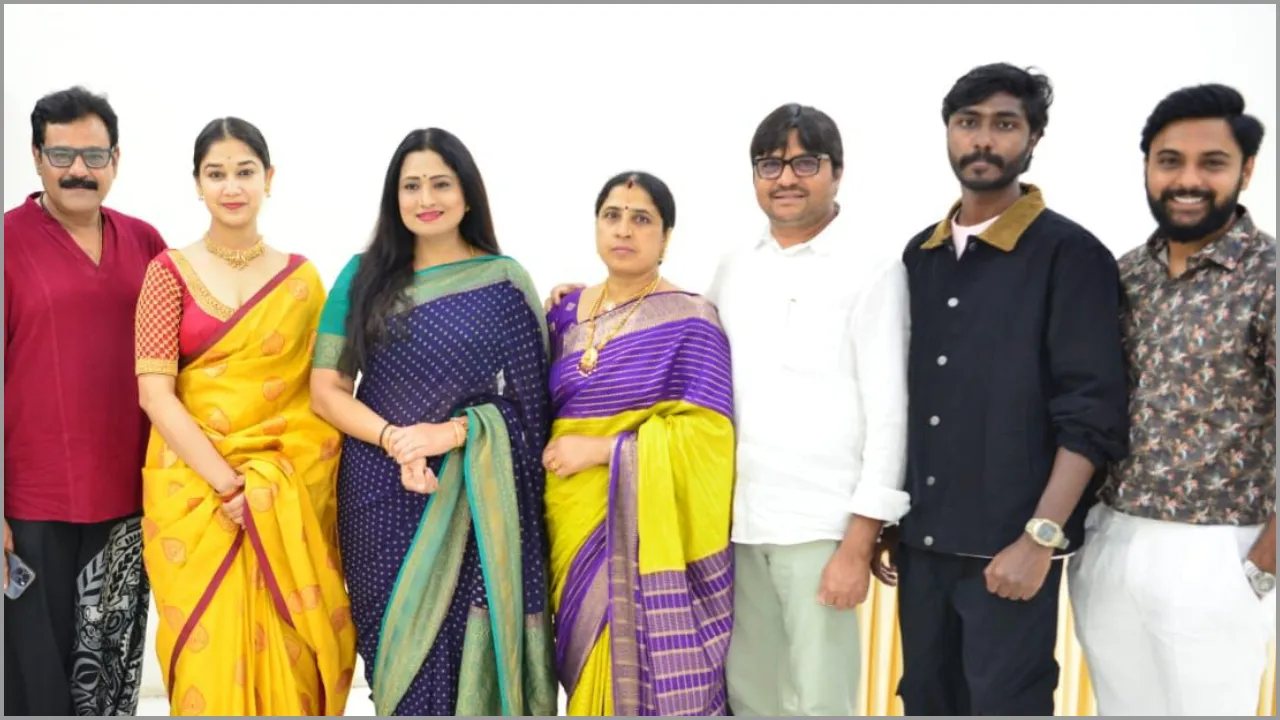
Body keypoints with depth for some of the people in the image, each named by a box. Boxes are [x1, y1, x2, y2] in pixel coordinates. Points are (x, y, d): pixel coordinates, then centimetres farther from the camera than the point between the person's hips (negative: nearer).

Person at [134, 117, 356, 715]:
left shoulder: (301, 277, 7)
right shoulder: (171, 272, 2)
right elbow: (154, 391, -6)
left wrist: (273, 486, -5)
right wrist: (227, 483, -15)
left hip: (291, 495, 1)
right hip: (195, 488, -1)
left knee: (286, 656, 2)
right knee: (210, 655, 1)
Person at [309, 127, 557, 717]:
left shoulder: (505, 283, 1)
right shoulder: (364, 276, 6)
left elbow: (527, 401, -1)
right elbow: (327, 390, 3)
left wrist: (451, 433, -17)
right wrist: (395, 441, -14)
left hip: (474, 501, -1)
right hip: (380, 497, 2)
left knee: (467, 647, 0)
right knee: (401, 646, 7)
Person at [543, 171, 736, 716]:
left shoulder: (689, 319, -7)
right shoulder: (566, 313, 10)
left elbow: (706, 431, -14)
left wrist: (602, 450, -17)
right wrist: (559, 455, 4)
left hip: (650, 533, -5)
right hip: (576, 527, 5)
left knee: (653, 671, 0)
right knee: (593, 667, 13)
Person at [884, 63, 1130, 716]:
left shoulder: (1070, 254, -6)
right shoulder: (920, 256, 10)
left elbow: (1093, 415, -12)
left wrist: (1040, 537, -17)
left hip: (1008, 546, -5)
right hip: (921, 539, 5)